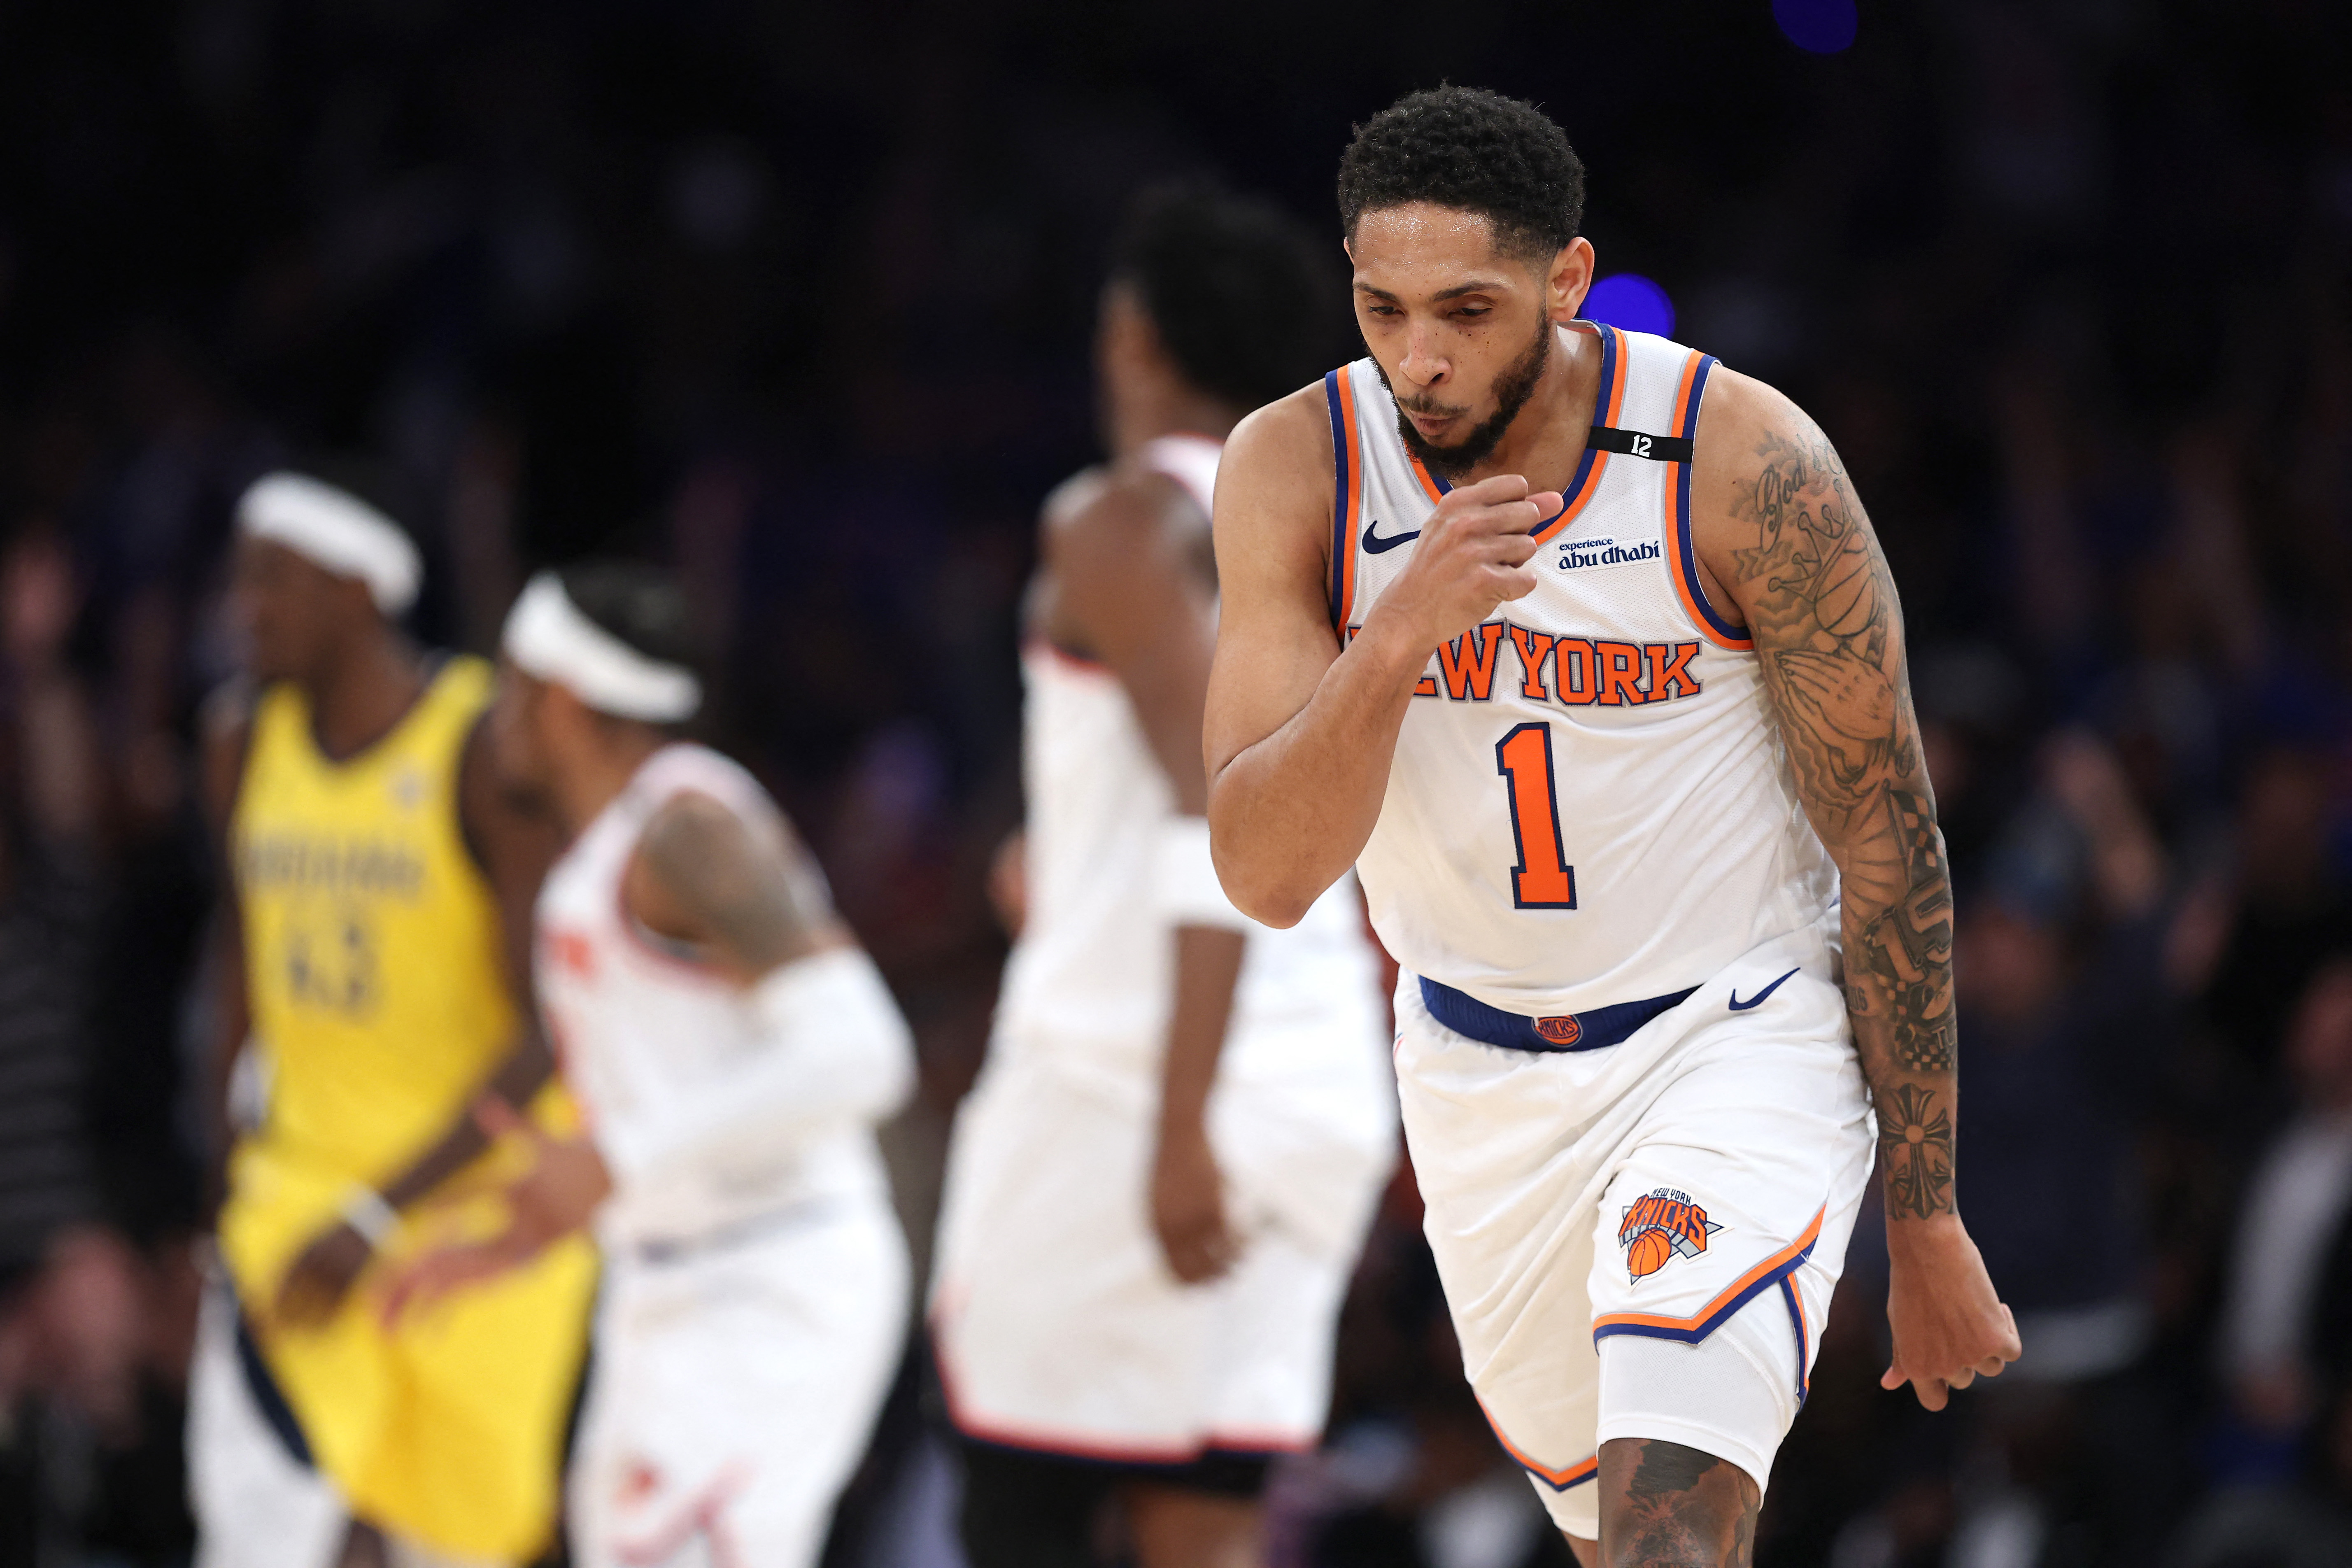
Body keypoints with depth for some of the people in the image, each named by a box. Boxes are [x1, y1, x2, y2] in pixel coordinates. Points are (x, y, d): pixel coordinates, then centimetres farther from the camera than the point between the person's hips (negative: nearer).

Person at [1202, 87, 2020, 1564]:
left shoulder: (1747, 467, -19)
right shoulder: (1297, 470, -12)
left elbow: (1887, 845, -10)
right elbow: (1265, 874, -17)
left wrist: (1926, 1223, -7)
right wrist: (1397, 639, -36)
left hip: (1737, 1041, -4)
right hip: (1478, 1079, 4)